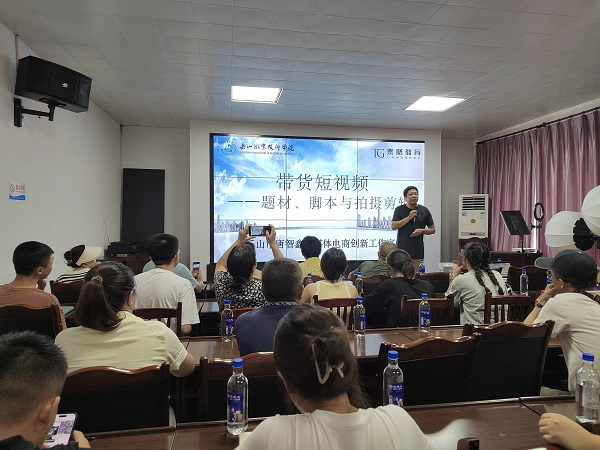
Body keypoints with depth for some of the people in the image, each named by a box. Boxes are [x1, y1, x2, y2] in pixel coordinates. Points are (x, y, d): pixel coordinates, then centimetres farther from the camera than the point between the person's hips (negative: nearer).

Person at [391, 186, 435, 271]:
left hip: (417, 249, 1)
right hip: (402, 248, -1)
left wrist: (422, 230, -9)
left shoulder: (424, 210, 7)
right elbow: (393, 226, -8)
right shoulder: (399, 209, 3)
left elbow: (433, 229, 11)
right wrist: (409, 217, -12)